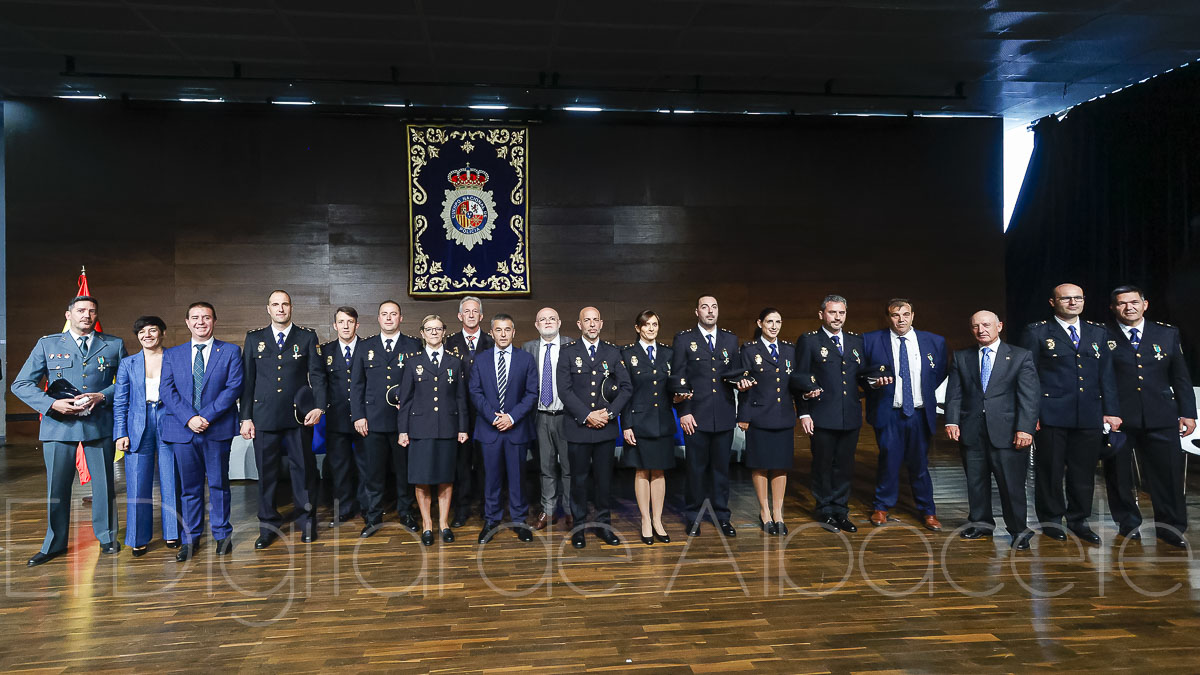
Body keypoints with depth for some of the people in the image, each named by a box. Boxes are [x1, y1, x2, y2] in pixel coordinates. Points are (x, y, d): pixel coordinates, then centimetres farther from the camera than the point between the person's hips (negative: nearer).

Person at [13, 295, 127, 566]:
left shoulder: (115, 345, 8)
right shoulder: (47, 344, 7)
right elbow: (21, 384, 4)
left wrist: (102, 396, -9)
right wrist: (53, 404, -11)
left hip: (100, 423, 0)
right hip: (58, 423, 0)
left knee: (104, 482, 6)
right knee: (57, 485, 5)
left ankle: (107, 537, 22)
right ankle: (55, 544, 20)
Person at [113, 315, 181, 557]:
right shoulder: (128, 364, 8)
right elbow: (120, 402, 7)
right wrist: (120, 433, -1)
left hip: (169, 427, -1)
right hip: (138, 429, 1)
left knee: (171, 482, 4)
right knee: (138, 486, 3)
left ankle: (172, 533, 19)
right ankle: (139, 538, 16)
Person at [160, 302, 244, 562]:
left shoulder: (230, 351, 5)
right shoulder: (172, 355, 12)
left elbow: (234, 387, -5)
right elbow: (167, 391, 2)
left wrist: (207, 416, -14)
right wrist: (189, 418, -12)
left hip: (217, 429, -2)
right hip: (182, 430, 2)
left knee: (218, 484, 6)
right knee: (189, 487, 9)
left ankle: (222, 535, 18)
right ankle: (190, 539, 20)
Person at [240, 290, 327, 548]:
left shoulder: (307, 337, 6)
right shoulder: (254, 338, 10)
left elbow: (317, 375, 2)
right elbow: (247, 380, 8)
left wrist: (319, 406, -12)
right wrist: (246, 417, 3)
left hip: (299, 416, -1)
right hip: (264, 416, 1)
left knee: (303, 469, 4)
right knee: (266, 472, 7)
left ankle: (307, 522, 18)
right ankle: (268, 526, 20)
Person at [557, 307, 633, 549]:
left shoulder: (613, 353, 9)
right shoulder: (568, 353, 2)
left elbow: (625, 387, 5)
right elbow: (564, 390, -6)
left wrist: (610, 412, -9)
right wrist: (586, 415, -14)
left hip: (606, 427, 2)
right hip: (578, 427, -2)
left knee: (605, 478, 8)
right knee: (579, 479, 6)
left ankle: (603, 525, 22)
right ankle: (579, 527, 18)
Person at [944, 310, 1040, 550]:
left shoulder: (1021, 357, 3)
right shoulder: (961, 357, 10)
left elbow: (1029, 395, -3)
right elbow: (954, 393, 7)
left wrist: (1025, 428, -12)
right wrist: (952, 421, -6)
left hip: (1007, 431, -2)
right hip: (971, 430, 3)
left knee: (1011, 483, 0)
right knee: (975, 481, 11)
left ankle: (1018, 529, 16)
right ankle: (981, 522, 27)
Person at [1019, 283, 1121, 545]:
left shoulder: (1098, 333, 13)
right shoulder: (1037, 332, 0)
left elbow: (1106, 375, 12)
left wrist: (1111, 411, 6)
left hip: (1089, 415, 4)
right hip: (1051, 414, -4)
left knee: (1084, 471, 9)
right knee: (1049, 470, 5)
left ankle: (1078, 520, 24)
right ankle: (1051, 520, 19)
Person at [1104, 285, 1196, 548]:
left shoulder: (1168, 334, 11)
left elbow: (1181, 377, 11)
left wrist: (1188, 413, 6)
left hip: (1160, 418, 2)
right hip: (1116, 418, -2)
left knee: (1168, 472, 1)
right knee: (1119, 475, 6)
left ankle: (1170, 528, 15)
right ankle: (1128, 523, 23)